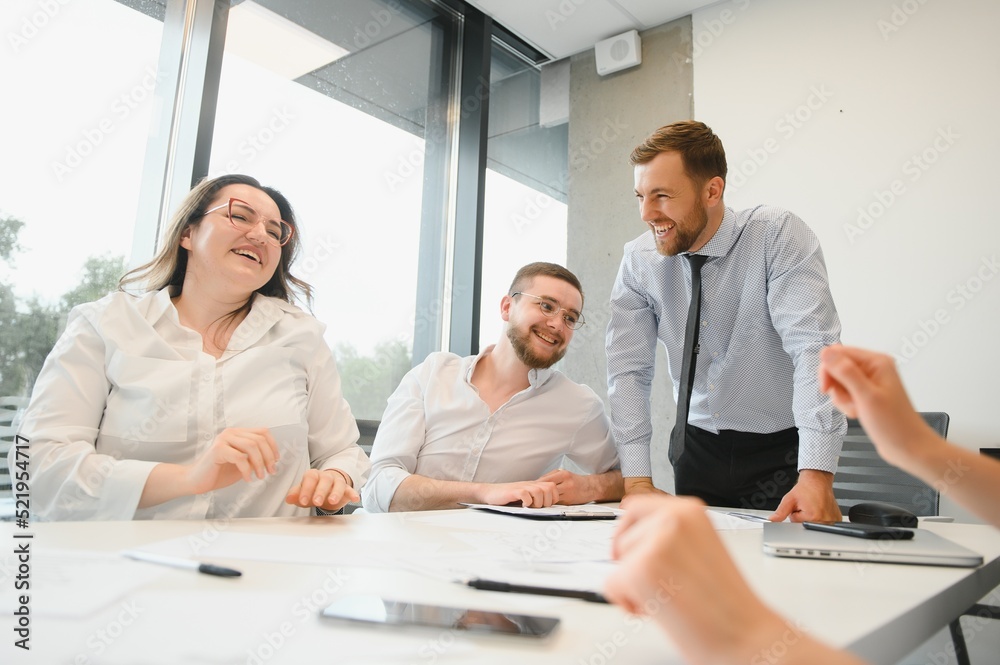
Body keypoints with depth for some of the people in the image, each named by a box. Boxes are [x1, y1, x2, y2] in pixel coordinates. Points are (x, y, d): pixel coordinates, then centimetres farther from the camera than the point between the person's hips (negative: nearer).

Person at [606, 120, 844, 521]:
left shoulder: (779, 236, -17)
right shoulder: (639, 261, -8)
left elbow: (813, 348, -26)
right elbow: (629, 369, -10)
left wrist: (816, 476, -36)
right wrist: (637, 481, -19)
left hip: (783, 449, -2)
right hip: (698, 447, 3)